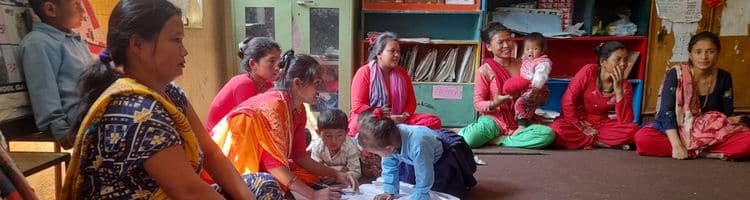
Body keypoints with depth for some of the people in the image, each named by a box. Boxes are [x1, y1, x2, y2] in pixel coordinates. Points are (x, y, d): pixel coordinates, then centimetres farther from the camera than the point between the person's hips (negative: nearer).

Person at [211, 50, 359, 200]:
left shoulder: (298, 110, -1)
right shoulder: (273, 106, -26)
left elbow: (299, 156, 2)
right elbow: (274, 162, -29)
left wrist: (336, 175, -6)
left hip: (257, 166, 8)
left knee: (310, 177, -4)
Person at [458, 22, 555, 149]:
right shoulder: (485, 70, -3)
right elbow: (478, 104, -4)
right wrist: (494, 104, -25)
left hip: (520, 121, 4)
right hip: (495, 120, -4)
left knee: (548, 134, -29)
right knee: (469, 139, -36)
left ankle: (497, 140, -16)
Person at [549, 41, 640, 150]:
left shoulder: (625, 86, -7)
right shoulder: (588, 71, -15)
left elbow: (625, 121, -18)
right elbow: (567, 101, -15)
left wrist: (618, 89, -24)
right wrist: (580, 127, -17)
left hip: (601, 124, 3)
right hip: (578, 121, -2)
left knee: (632, 129, -25)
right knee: (557, 128, -35)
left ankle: (580, 139, -18)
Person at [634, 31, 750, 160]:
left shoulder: (723, 78, 1)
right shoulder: (675, 74, -11)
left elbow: (727, 115, 9)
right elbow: (666, 111, -18)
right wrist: (677, 145, -29)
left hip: (713, 136, 2)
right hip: (677, 133, -1)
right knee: (642, 138, -34)